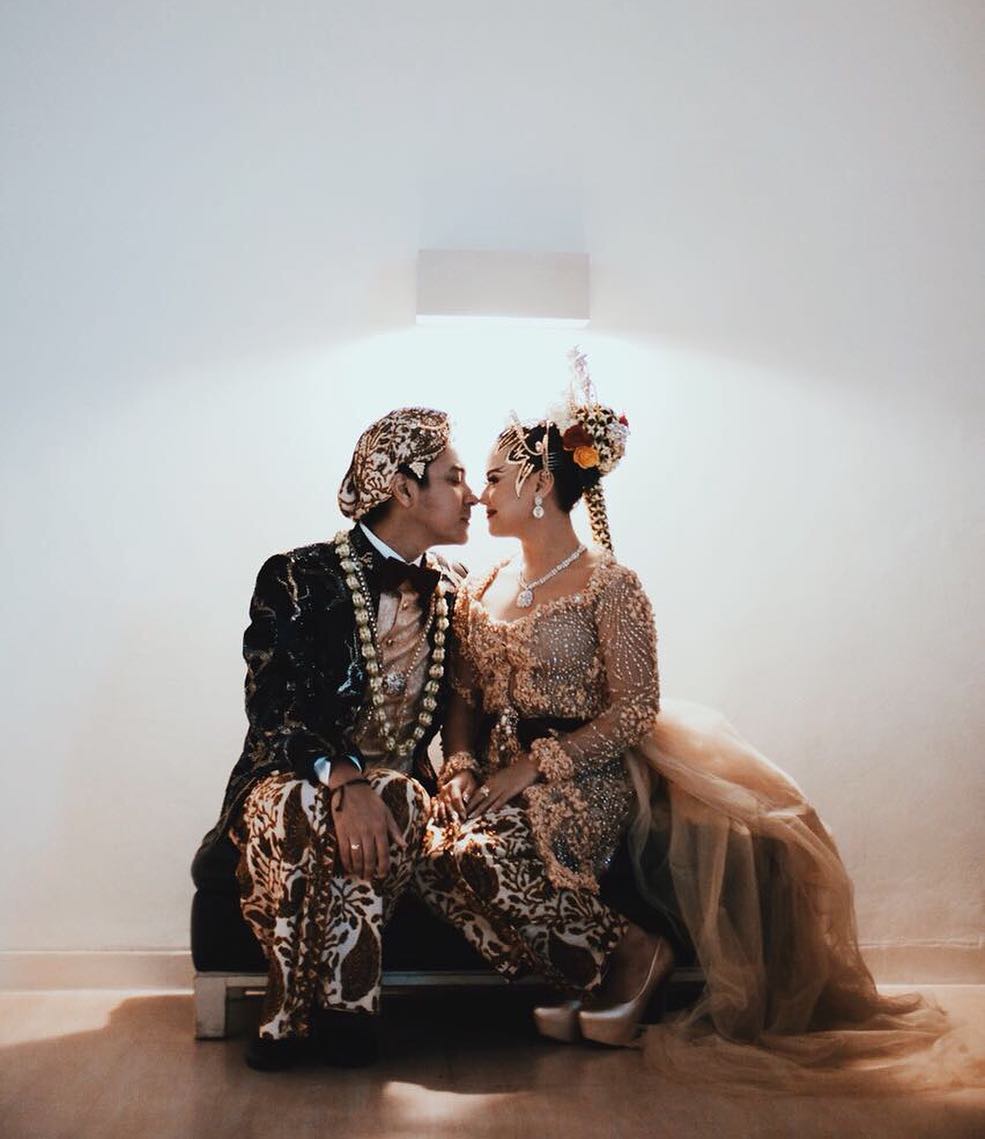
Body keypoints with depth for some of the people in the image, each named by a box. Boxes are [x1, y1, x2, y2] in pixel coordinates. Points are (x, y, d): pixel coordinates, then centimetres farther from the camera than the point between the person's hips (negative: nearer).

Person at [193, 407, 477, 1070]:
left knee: (397, 798, -34)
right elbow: (271, 709, -16)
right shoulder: (297, 579, -5)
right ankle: (297, 1010, -20)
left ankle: (309, 1013, -24)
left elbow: (460, 715, 18)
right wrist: (343, 780, -33)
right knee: (298, 808, -38)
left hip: (398, 785, 3)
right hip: (293, 776, -3)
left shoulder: (453, 591, 10)